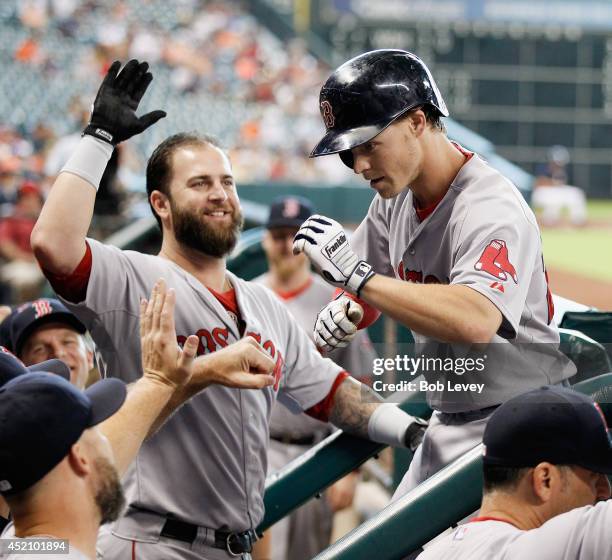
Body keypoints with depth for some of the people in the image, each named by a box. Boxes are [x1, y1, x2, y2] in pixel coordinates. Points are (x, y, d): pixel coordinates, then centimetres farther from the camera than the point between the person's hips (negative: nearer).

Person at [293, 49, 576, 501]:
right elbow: (371, 288, 19)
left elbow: (475, 321, -42)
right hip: (447, 424, 9)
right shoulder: (396, 195, 3)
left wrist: (356, 273, -39)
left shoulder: (491, 209, -24)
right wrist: (346, 312, -6)